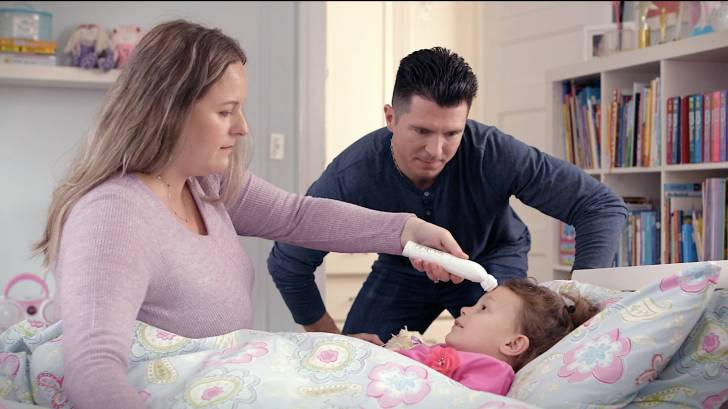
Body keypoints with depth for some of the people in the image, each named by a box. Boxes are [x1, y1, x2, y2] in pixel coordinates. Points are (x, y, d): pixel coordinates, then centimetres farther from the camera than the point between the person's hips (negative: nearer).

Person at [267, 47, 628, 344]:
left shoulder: (493, 153, -36)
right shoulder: (351, 177, -34)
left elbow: (602, 207, -31)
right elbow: (287, 264, -18)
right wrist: (333, 339, -17)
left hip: (489, 260, -1)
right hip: (401, 269, 1)